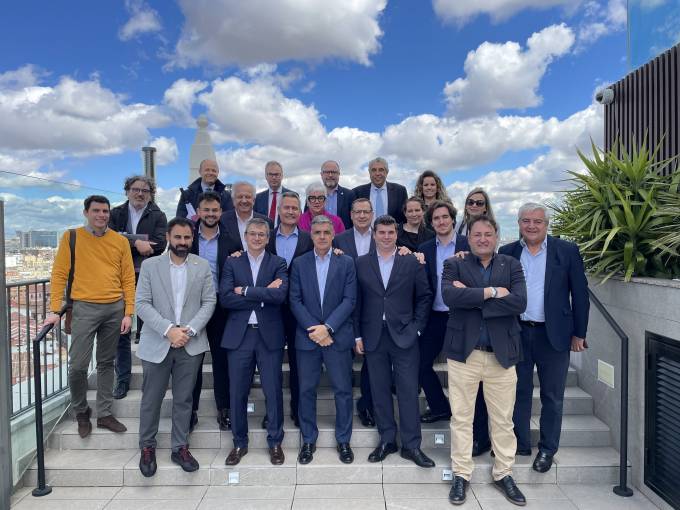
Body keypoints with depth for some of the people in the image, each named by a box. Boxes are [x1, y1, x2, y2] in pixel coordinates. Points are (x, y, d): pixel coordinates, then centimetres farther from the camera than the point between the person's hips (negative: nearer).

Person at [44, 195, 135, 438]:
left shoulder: (120, 241, 5)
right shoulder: (71, 237, 1)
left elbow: (128, 279, 5)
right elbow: (59, 275, 0)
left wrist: (128, 313, 0)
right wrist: (55, 310, -7)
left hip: (115, 309, 2)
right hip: (85, 308, -2)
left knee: (106, 363, 11)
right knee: (78, 365, -3)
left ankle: (104, 414, 22)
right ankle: (81, 412, 21)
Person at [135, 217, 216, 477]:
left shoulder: (203, 266, 3)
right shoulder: (150, 265, 1)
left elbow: (209, 302, 1)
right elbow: (142, 304, -5)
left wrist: (189, 330, -12)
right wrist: (169, 329, -16)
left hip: (191, 344, 1)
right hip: (157, 343, 0)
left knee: (183, 400, 10)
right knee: (151, 399, 10)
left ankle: (180, 448, 25)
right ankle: (147, 447, 29)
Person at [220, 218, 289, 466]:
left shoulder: (278, 263, 5)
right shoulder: (232, 263, 7)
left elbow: (280, 295, -13)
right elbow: (225, 298, -7)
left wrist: (245, 291, -12)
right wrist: (263, 295, -12)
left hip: (269, 335, -1)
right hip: (239, 335, 1)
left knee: (273, 391, 5)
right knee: (237, 392, 8)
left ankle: (275, 442, 23)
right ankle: (239, 443, 27)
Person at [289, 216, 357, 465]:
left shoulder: (346, 263, 2)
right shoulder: (299, 263, 5)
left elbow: (349, 300, -4)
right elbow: (295, 301, -1)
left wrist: (327, 327, -14)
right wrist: (314, 330, -11)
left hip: (338, 336, -1)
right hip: (307, 337, 1)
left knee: (343, 390, 6)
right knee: (306, 390, 9)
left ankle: (343, 440, 23)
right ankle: (308, 440, 25)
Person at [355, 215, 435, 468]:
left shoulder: (412, 262, 2)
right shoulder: (361, 263, 4)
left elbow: (424, 297, 4)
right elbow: (356, 301, 4)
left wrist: (416, 328, -3)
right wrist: (358, 335, 1)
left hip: (404, 335, -1)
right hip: (374, 337, 2)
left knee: (408, 391, 2)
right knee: (379, 391, 10)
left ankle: (411, 445, 15)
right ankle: (387, 440, 25)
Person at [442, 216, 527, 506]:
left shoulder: (511, 265, 7)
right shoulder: (454, 265, 3)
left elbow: (519, 302, -11)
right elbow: (449, 296, -17)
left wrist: (471, 296, -13)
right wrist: (491, 292, -15)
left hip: (502, 354, 1)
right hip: (463, 352, -1)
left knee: (503, 420, 12)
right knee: (461, 418, 8)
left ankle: (504, 474, 30)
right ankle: (461, 475, 23)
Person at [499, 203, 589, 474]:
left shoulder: (567, 251, -3)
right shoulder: (507, 252, 2)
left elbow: (580, 294, -1)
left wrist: (579, 334, -3)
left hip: (553, 334, -1)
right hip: (517, 332, 2)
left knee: (552, 396, 10)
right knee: (519, 392, 13)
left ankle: (548, 448, 26)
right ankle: (520, 443, 28)